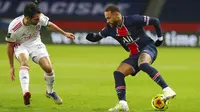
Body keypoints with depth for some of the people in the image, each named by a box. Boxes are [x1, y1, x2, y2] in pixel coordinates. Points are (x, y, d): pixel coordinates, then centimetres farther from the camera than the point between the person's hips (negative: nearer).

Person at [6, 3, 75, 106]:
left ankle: (50, 92, 17)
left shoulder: (40, 18, -23)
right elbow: (10, 46, -15)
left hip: (35, 44, 3)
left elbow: (49, 25, 2)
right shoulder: (14, 27, -30)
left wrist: (64, 33, 11)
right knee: (24, 62, -36)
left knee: (48, 68, -13)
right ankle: (25, 93, -51)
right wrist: (12, 67, -10)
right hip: (20, 46, -3)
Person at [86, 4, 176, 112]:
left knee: (143, 64, -38)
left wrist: (160, 37, -6)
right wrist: (91, 36, -12)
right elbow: (97, 36, 11)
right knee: (118, 73, -10)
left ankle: (167, 90, -43)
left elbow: (155, 21, -10)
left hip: (148, 48, -7)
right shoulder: (110, 28, -1)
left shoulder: (133, 20, -19)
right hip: (134, 56, 7)